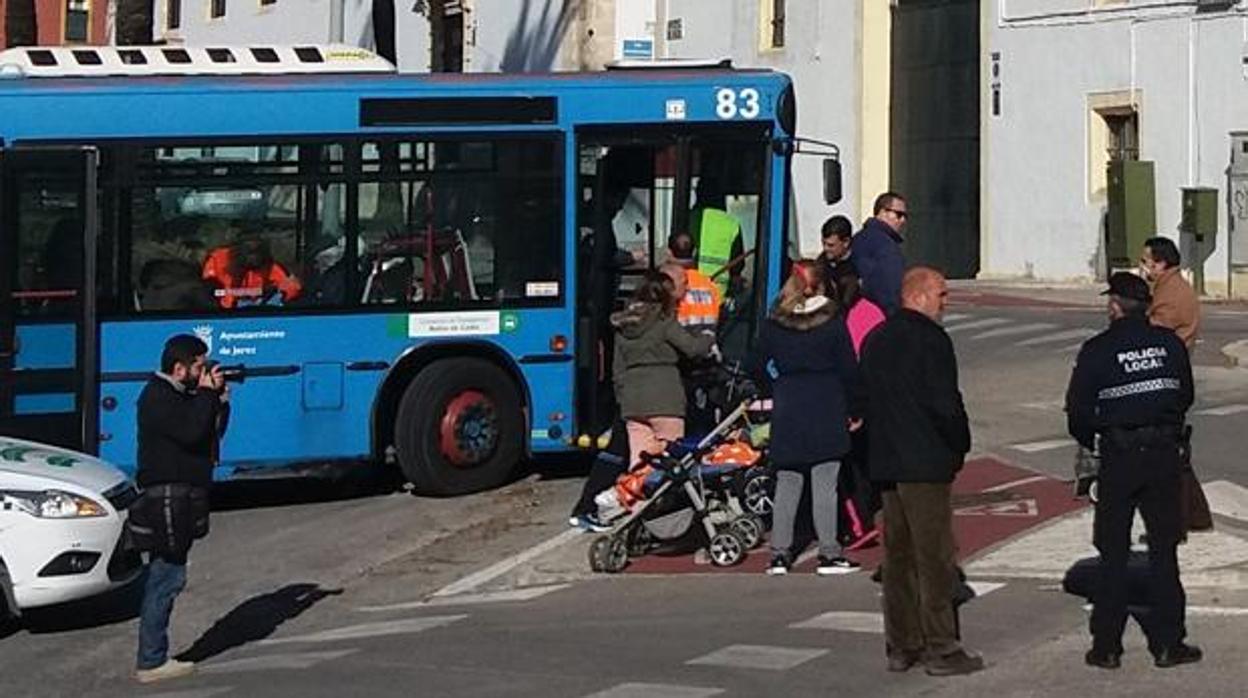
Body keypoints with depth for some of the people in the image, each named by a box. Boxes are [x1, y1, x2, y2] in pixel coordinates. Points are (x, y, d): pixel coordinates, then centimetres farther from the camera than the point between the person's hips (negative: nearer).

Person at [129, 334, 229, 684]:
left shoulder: (180, 394, 18)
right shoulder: (157, 398, -13)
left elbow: (214, 429, 17)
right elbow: (192, 432, -24)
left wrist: (220, 395, 4)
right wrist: (208, 393, -14)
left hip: (180, 500, 11)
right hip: (167, 499, -11)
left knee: (165, 577, 12)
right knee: (167, 578, -9)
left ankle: (154, 657, 17)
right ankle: (151, 662, -7)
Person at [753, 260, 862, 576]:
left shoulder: (773, 325, 0)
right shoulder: (833, 322, -6)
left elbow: (760, 366, 7)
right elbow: (848, 369, -2)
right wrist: (853, 409, 7)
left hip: (787, 410, 2)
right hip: (827, 409, -2)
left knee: (787, 483, 8)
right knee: (825, 483, 0)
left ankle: (779, 553, 7)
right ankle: (828, 553, 0)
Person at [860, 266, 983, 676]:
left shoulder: (875, 340, 13)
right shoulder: (930, 339, -13)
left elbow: (863, 400, 16)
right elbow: (945, 403, -17)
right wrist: (960, 444, -2)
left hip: (885, 462, 8)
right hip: (926, 463, -8)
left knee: (899, 556, 12)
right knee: (934, 557, -4)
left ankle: (901, 646, 16)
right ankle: (941, 649, -2)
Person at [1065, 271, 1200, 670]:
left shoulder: (1097, 350, -7)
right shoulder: (1169, 343, 1)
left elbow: (1078, 409, -4)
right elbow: (1185, 396, 9)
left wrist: (1088, 441, 15)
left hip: (1118, 457, -2)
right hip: (1164, 455, 2)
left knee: (1113, 553, 6)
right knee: (1164, 551, 9)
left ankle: (1107, 647, 7)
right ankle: (1167, 644, 10)